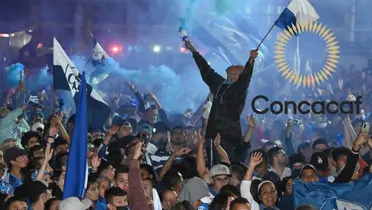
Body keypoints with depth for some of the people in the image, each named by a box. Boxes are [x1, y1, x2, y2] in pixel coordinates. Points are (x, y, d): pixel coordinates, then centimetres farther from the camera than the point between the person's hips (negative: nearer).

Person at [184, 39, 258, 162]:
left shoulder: (239, 87, 3)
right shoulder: (218, 83, 18)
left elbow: (246, 75, -14)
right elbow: (205, 69, 27)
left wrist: (251, 60, -32)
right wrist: (193, 51, 35)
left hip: (229, 134, -5)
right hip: (213, 132, 5)